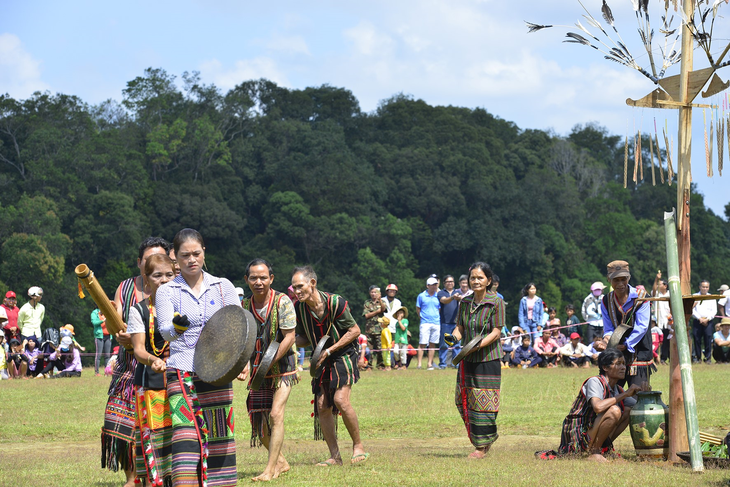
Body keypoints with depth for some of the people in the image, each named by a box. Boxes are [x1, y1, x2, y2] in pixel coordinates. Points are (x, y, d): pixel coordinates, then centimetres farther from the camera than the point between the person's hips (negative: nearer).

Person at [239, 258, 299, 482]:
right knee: (258, 421, 7)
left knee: (276, 414, -17)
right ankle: (281, 462, 27)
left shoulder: (282, 302, -13)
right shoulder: (244, 306, 0)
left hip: (282, 368, -5)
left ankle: (270, 469, -15)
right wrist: (245, 364, -16)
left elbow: (289, 337, -16)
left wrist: (268, 363, -20)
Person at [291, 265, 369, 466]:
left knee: (340, 400, -20)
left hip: (343, 355, -6)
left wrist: (330, 350, -18)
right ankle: (334, 456, 6)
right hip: (322, 361, 6)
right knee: (322, 406, -2)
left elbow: (354, 331, -12)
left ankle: (358, 446, -3)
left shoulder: (335, 302, -20)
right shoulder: (299, 308, -4)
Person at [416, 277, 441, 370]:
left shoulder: (438, 296, 10)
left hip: (436, 323, 3)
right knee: (422, 344, -7)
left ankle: (430, 364, 11)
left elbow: (440, 309, 16)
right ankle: (419, 364, -5)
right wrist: (423, 316, 6)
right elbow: (418, 309, 10)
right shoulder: (421, 296, 3)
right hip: (425, 323, -3)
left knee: (432, 344, 5)